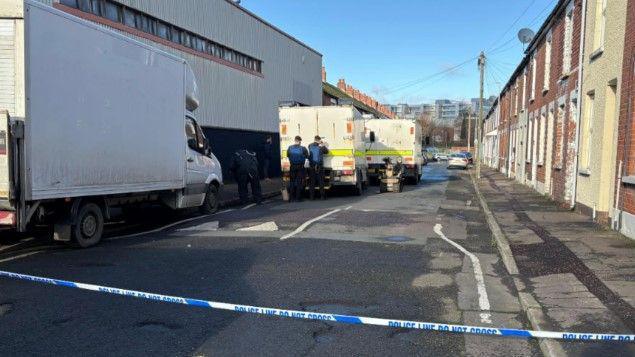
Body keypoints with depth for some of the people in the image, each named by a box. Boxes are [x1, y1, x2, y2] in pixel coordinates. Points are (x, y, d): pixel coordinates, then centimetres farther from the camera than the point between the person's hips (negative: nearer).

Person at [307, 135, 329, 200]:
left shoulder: (310, 146, 1)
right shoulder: (321, 147, -6)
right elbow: (326, 151, 13)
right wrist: (324, 145, 24)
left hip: (311, 167, 2)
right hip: (320, 167, -2)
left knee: (312, 182, 6)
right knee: (321, 182, 6)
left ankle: (312, 196, 6)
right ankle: (322, 196, 8)